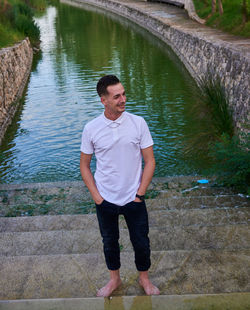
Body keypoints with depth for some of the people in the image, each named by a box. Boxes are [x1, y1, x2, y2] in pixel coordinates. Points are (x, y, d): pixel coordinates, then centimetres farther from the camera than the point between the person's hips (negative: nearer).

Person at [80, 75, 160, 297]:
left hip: (134, 199, 0)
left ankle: (144, 278, 41)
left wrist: (139, 194, -8)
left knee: (141, 243, 14)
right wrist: (96, 196, -6)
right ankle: (115, 279, 43)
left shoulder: (138, 123, -10)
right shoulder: (91, 129, -9)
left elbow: (150, 161, -5)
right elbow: (84, 166, 1)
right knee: (110, 242, 18)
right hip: (105, 200, 1)